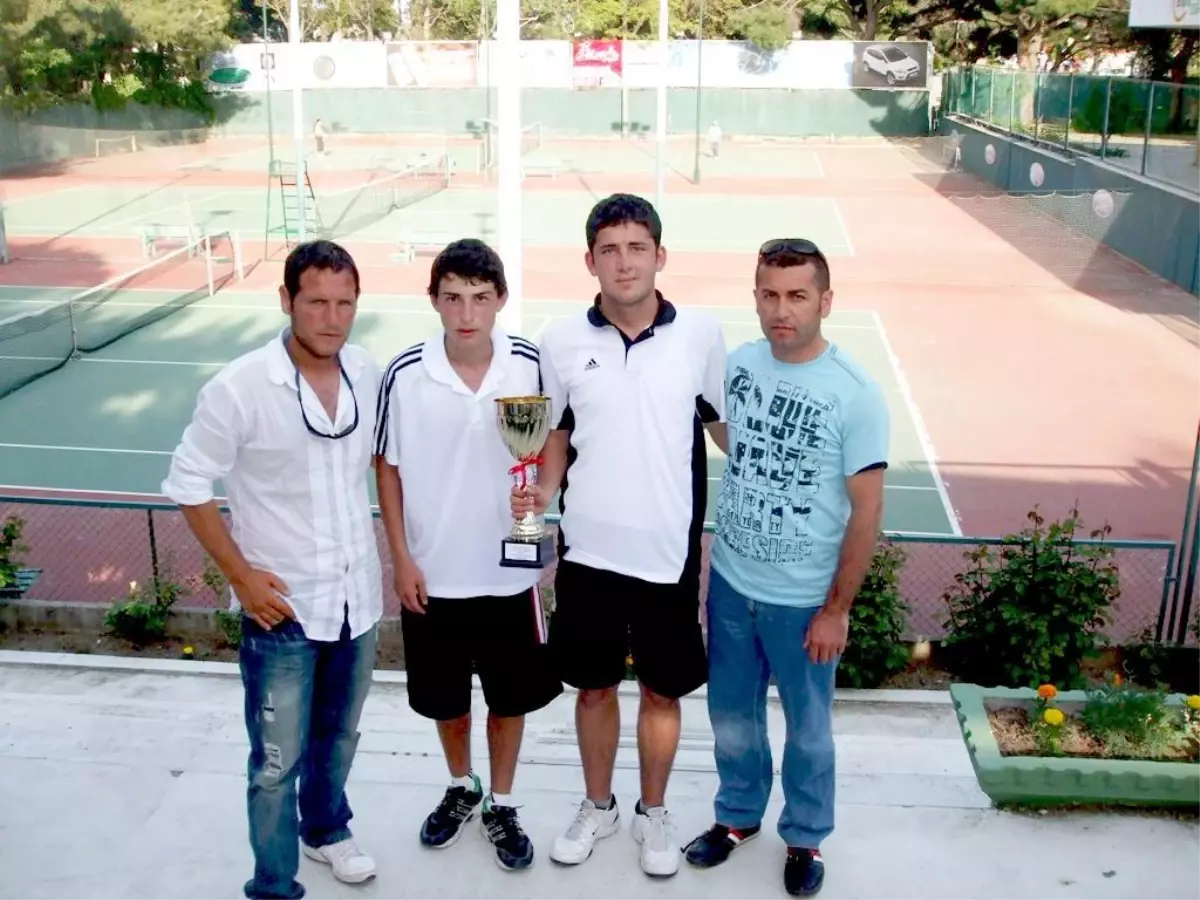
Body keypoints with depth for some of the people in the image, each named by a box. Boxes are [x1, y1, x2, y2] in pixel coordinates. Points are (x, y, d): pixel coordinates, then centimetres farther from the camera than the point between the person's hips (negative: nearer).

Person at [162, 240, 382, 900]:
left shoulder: (367, 372, -5)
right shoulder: (239, 388, -19)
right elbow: (187, 484, -10)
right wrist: (240, 574, -13)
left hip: (358, 595, 5)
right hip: (282, 605, -5)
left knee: (338, 736, 24)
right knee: (277, 761, 5)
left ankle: (326, 829, 49)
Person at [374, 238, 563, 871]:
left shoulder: (530, 365, -12)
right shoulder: (405, 375, -13)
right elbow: (387, 468, -3)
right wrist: (402, 560, -4)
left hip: (509, 569, 0)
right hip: (433, 572, 0)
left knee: (510, 696, 15)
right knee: (444, 697, 19)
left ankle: (500, 805, 38)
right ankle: (461, 789, 45)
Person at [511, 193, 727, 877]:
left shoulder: (702, 334, -7)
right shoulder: (562, 340, -4)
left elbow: (726, 425, 5)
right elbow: (556, 432, 8)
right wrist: (542, 492, -8)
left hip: (668, 551, -1)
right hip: (588, 548, 1)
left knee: (663, 691, 14)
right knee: (594, 686, 17)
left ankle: (654, 813, 37)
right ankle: (598, 807, 39)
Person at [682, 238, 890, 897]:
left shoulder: (855, 394, -18)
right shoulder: (737, 365, -5)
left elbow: (867, 510, -14)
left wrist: (836, 609, -12)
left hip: (802, 600, -4)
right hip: (729, 583, 4)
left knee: (807, 728, 16)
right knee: (731, 714, 20)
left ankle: (806, 836, 39)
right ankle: (738, 814, 44)